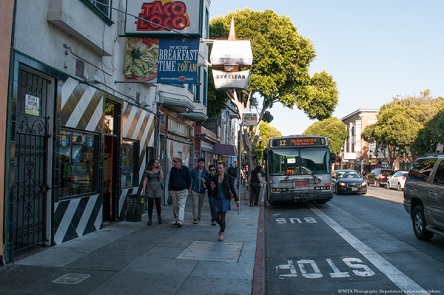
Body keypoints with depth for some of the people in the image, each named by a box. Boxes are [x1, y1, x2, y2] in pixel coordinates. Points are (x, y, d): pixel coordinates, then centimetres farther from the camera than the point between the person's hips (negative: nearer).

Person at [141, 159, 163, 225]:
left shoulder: (158, 170, 7)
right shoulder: (147, 171, 3)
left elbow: (161, 177, -7)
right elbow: (145, 180, 1)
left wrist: (160, 169, -10)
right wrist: (143, 189, -5)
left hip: (158, 188, 1)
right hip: (149, 189, -1)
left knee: (158, 204, -2)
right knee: (150, 204, 1)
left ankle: (159, 216, 23)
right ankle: (150, 219, 9)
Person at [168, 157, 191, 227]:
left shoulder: (185, 169, 2)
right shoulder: (172, 169, 10)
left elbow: (189, 179, 6)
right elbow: (170, 180, 13)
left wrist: (187, 188, -2)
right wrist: (169, 190, 8)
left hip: (183, 191, -4)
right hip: (174, 191, 4)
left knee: (181, 205, -10)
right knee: (175, 206, 8)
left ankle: (180, 221, -17)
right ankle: (176, 220, 19)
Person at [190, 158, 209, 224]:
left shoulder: (206, 172, 2)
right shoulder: (194, 170, -3)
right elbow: (190, 179, 3)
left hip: (202, 191, 2)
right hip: (194, 190, -2)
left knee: (200, 205, 12)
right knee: (195, 204, -11)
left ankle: (198, 218, 27)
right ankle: (195, 219, -12)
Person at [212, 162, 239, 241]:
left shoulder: (228, 178, -6)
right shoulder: (215, 178, 3)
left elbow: (232, 189, -2)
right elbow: (213, 191, 11)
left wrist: (236, 200, -2)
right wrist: (212, 188, -12)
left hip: (225, 199, -4)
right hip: (217, 199, 4)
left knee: (222, 217, -2)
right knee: (216, 217, 6)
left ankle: (222, 234, 13)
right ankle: (221, 226, 37)